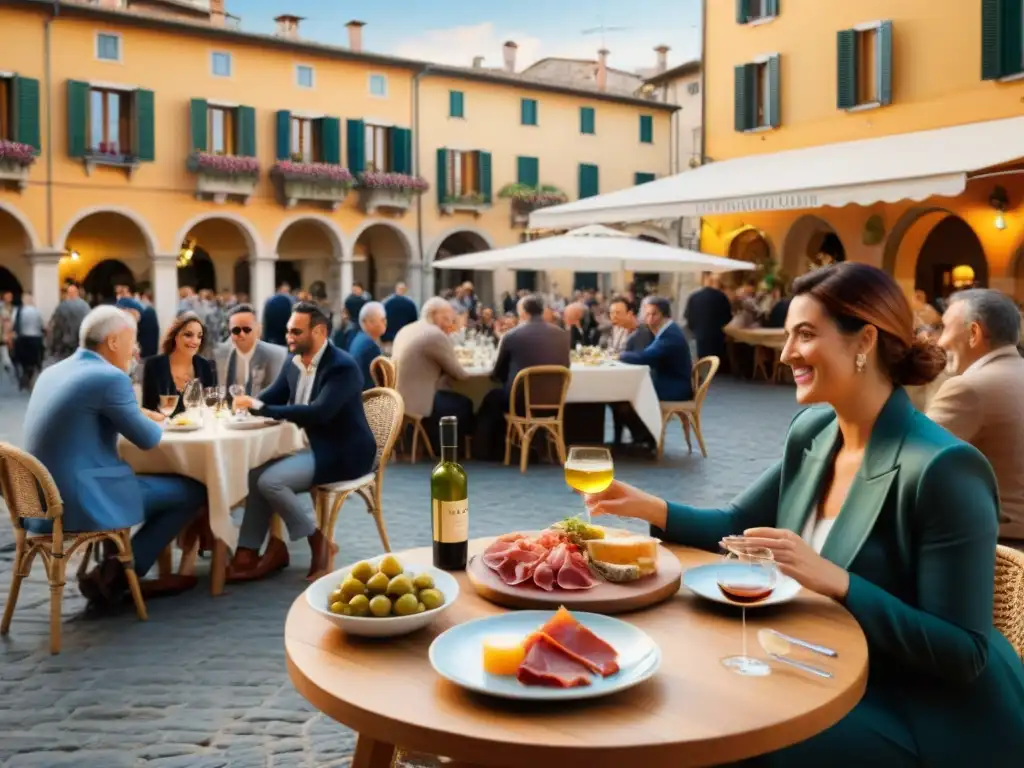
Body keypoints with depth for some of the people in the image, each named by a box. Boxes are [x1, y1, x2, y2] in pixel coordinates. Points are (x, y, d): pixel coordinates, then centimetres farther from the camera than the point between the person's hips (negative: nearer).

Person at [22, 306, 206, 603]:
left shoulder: (52, 372, 12)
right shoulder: (110, 377, -15)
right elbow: (148, 439, -9)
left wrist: (138, 416, 21)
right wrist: (154, 422, 13)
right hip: (83, 502, -9)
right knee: (193, 491, 1)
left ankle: (118, 574, 23)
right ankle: (116, 573, 2)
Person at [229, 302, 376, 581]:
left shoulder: (342, 366, -20)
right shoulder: (294, 362, 7)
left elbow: (320, 412, -31)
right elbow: (270, 398, 12)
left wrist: (263, 408, -29)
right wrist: (250, 403, -12)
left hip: (341, 454, -9)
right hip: (312, 448, 9)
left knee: (269, 480, -21)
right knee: (255, 475, -6)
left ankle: (317, 540, -3)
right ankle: (249, 552, 0)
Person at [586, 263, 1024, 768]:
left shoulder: (942, 468, -26)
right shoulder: (811, 432, -1)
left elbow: (964, 654, -25)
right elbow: (737, 526, 8)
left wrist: (835, 581, -35)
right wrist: (650, 507, -9)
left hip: (937, 711, -6)